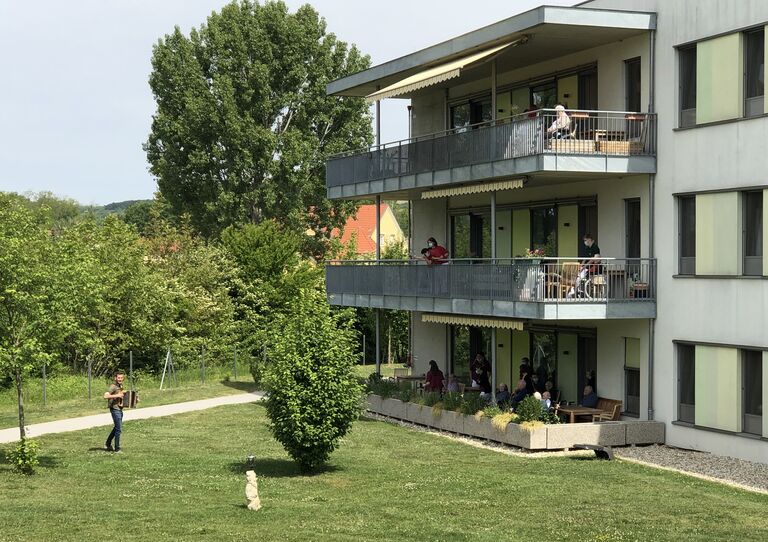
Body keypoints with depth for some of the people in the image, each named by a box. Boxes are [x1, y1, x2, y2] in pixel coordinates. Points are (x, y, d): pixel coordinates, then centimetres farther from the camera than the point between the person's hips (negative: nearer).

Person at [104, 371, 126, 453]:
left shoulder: (120, 386, 10)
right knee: (119, 429, -6)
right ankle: (117, 448, 1)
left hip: (119, 409, 10)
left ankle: (108, 444, 33)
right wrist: (117, 395, -30)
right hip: (115, 409, -10)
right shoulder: (113, 386, -17)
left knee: (116, 428, 20)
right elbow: (105, 396, -29)